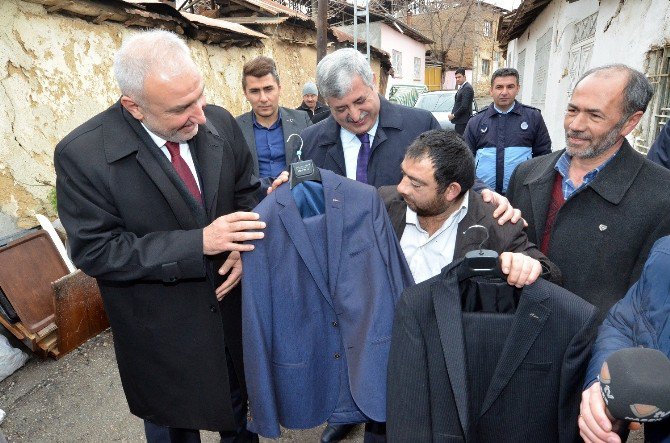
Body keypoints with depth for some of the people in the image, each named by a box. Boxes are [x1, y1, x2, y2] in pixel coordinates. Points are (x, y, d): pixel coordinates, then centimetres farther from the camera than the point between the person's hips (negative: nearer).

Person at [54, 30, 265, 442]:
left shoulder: (221, 123, -10)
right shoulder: (81, 154, -21)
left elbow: (247, 192, 3)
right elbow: (96, 251, -20)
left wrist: (244, 246, -16)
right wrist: (199, 243, -29)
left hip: (233, 304, 4)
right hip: (163, 334, -3)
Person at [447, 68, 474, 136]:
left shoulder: (467, 88, -15)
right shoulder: (461, 87, 17)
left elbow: (464, 106, -21)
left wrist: (453, 115, -12)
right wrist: (452, 113, 9)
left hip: (463, 121, -10)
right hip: (459, 121, 10)